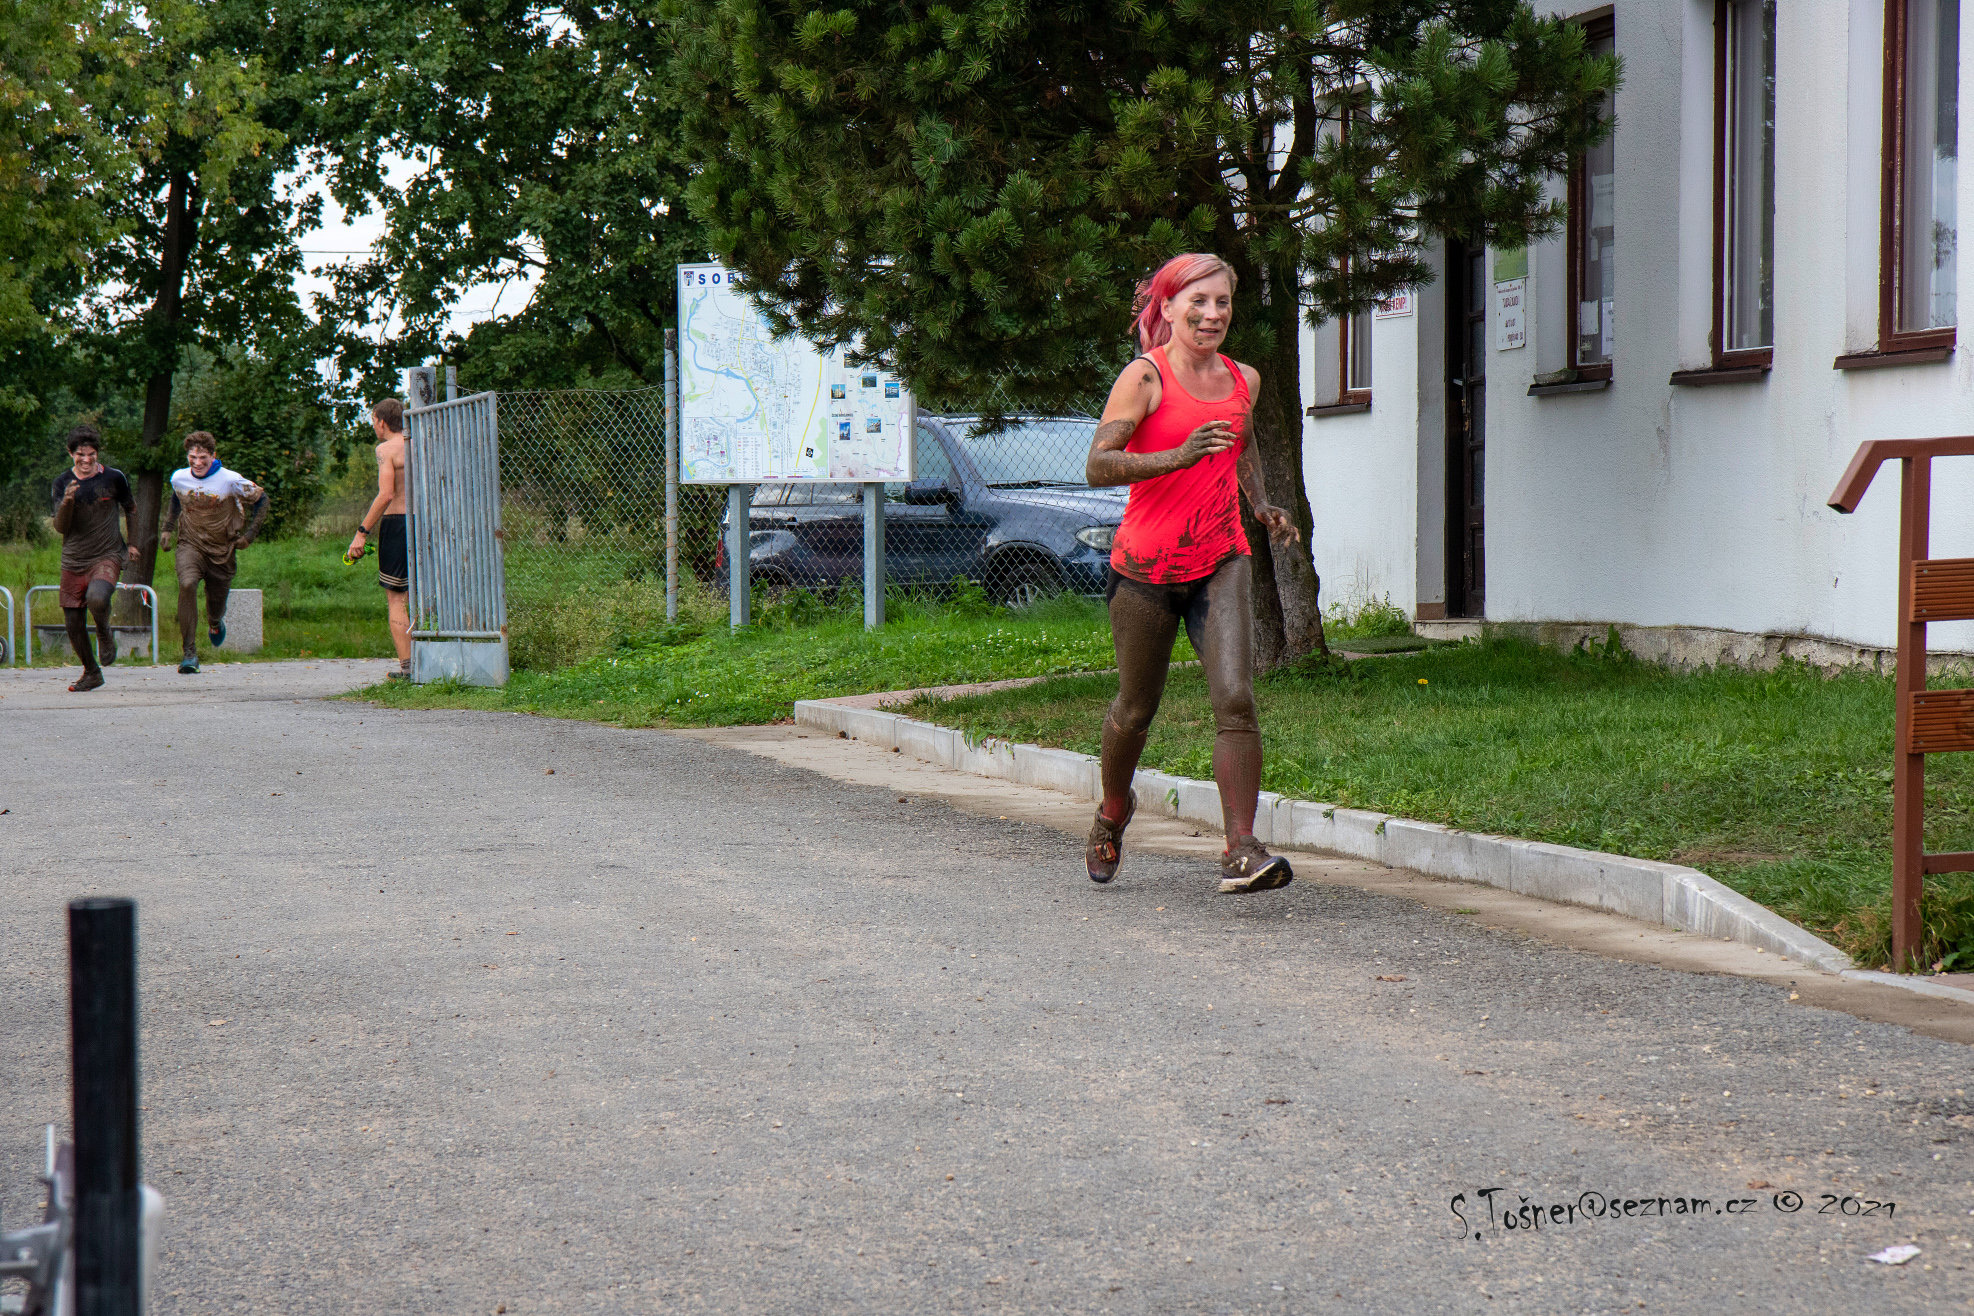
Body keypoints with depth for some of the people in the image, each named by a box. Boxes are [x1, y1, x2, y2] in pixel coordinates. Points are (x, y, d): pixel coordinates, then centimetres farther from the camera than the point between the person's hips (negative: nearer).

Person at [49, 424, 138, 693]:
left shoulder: (114, 478, -2)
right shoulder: (62, 483, 0)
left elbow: (131, 509, 16)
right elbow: (60, 528, -5)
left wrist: (132, 543, 15)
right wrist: (67, 502, -22)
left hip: (108, 557, -3)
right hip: (73, 562, 3)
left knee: (97, 598, -33)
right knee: (74, 625, 4)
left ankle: (105, 635, -1)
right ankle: (91, 673, 28)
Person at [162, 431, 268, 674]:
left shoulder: (230, 480, -14)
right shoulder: (178, 478, -3)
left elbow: (261, 498, 0)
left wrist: (249, 534, -3)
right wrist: (168, 527, 15)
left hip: (222, 550, 0)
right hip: (190, 545, 0)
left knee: (216, 606, 10)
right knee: (187, 584, -30)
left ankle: (215, 624, 54)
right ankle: (189, 653, -26)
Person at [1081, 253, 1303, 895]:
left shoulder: (1243, 380, 9)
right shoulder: (1144, 377, -8)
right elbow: (1098, 464, -18)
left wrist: (1262, 506, 14)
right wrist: (1180, 456, -31)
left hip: (1220, 563, 3)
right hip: (1146, 564, -3)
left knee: (1235, 699, -16)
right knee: (1136, 708, 12)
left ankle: (1241, 852, -19)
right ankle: (1112, 813, 42)